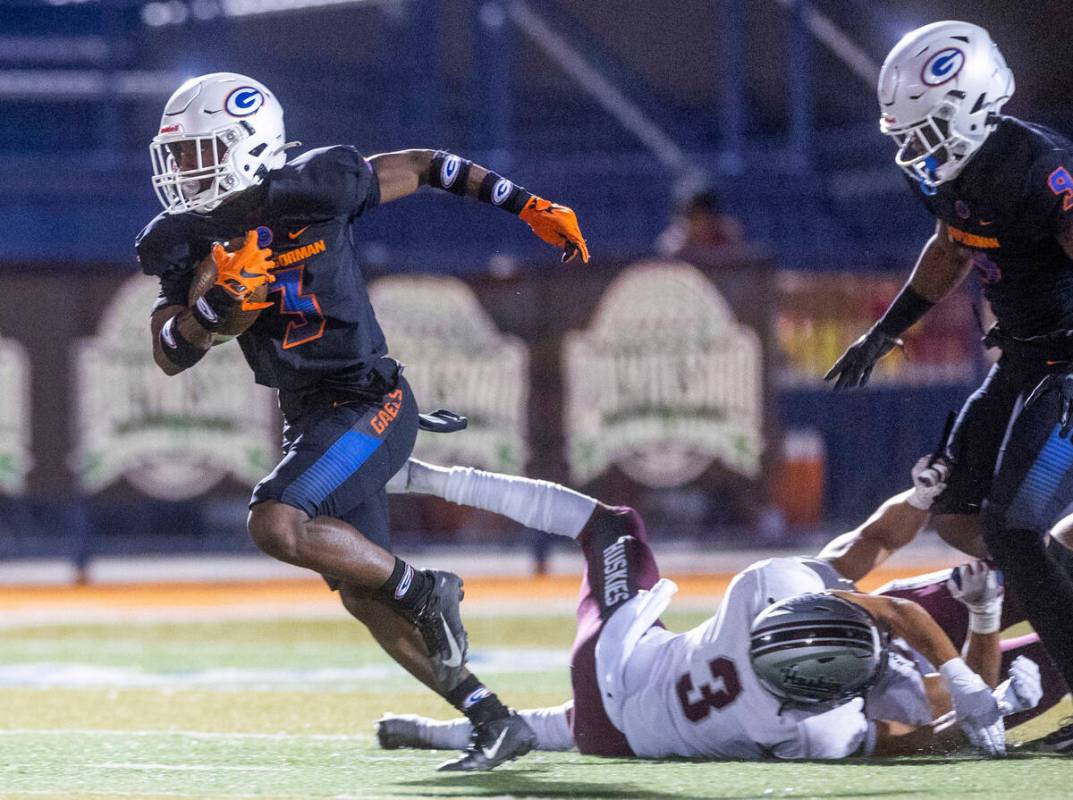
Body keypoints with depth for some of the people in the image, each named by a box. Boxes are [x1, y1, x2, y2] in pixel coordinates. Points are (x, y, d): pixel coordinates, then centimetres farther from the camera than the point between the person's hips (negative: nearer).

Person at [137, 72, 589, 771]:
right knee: (361, 596, 8)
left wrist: (530, 207, 3)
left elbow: (424, 167, 1)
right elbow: (170, 354, -5)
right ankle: (496, 722, 16)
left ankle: (424, 590, -6)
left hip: (368, 402, -7)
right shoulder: (184, 241, 3)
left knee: (277, 525, -26)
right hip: (310, 417, 7)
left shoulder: (310, 190, -12)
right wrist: (218, 302, -24)